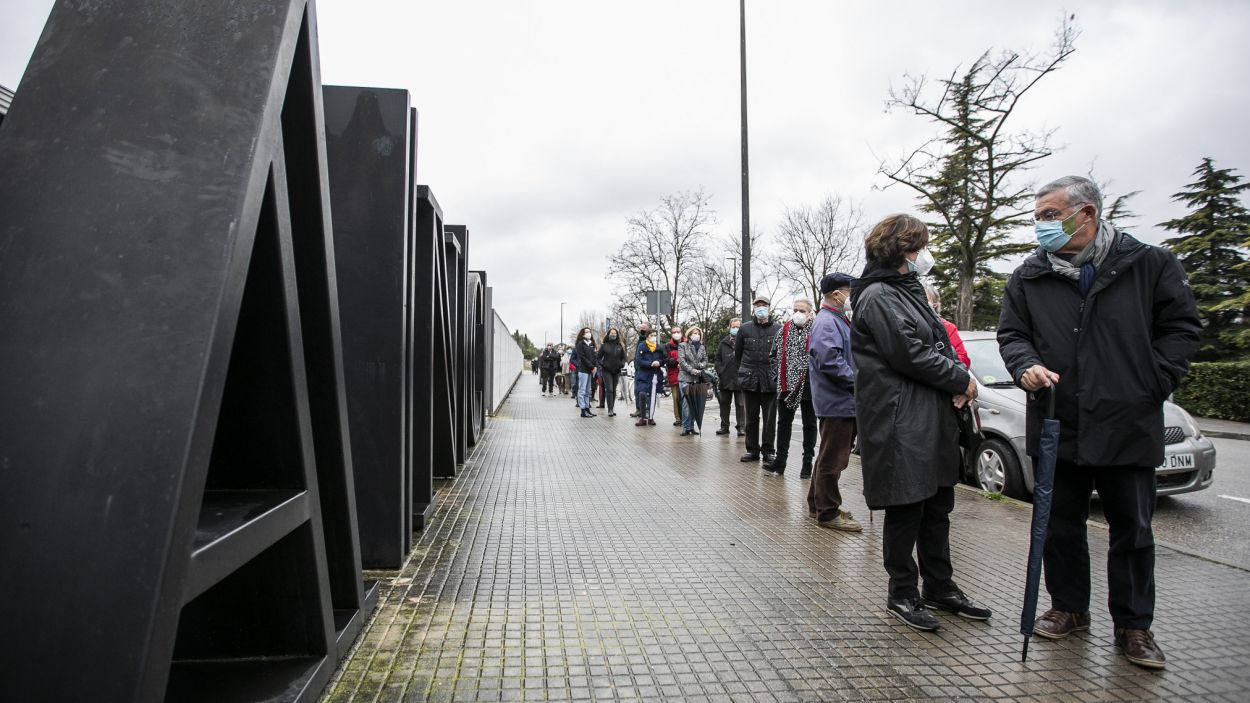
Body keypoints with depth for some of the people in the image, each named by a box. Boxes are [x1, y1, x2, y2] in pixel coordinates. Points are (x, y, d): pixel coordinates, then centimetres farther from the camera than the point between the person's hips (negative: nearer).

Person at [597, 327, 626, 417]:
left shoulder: (620, 346, 9)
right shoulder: (604, 345, 2)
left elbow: (623, 357, 16)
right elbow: (599, 357, 4)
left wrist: (622, 364, -3)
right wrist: (602, 364, -13)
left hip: (616, 371, 3)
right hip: (607, 371, -3)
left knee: (614, 390, 9)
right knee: (609, 389, -13)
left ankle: (612, 409, 17)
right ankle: (610, 410, -15)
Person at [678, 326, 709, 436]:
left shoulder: (702, 347, 16)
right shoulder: (683, 346, 4)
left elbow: (705, 360, 13)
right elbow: (681, 360, -5)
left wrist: (701, 365, -10)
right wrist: (691, 370, -14)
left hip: (699, 379, 4)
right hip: (685, 378, -4)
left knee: (696, 404, 4)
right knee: (687, 403, -9)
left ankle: (692, 426, 12)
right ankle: (686, 427, -4)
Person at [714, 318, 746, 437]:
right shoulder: (724, 343, 10)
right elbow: (718, 358, 12)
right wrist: (720, 372, 0)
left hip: (740, 378, -4)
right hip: (725, 378, 4)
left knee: (740, 404, 3)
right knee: (724, 403, 11)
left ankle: (740, 426, 9)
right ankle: (724, 426, 20)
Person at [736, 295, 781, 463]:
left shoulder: (778, 329, -2)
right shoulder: (745, 329, 3)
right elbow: (737, 353, 12)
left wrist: (776, 371, 2)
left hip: (771, 380, -2)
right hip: (749, 380, 2)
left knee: (770, 417, 4)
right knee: (751, 416, 9)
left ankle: (768, 450, 13)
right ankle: (752, 450, 17)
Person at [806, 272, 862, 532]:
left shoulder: (837, 320, 18)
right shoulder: (827, 322, -16)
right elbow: (830, 360, -28)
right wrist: (858, 381, -19)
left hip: (841, 401, 11)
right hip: (837, 402, -11)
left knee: (829, 456, 18)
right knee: (833, 459, -3)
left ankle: (817, 503, 30)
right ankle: (828, 513, 6)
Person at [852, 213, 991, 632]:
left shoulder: (909, 291, 19)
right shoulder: (878, 297, -12)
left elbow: (937, 344, 19)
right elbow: (909, 352, -19)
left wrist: (958, 384, 1)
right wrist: (962, 380, -8)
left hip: (932, 418, 10)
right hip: (901, 422, -10)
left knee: (938, 507, 16)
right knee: (905, 511, 1)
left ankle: (940, 589, 30)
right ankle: (902, 595, 16)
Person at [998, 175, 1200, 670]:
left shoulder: (1149, 264, -1)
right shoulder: (1028, 278, 5)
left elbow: (1181, 326, 2)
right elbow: (1011, 333, 6)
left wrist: (1154, 382, -6)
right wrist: (1026, 366, -14)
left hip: (1129, 425, -2)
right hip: (1056, 425, 2)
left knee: (1133, 530, 9)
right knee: (1061, 526, 12)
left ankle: (1133, 625, 24)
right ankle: (1069, 608, 30)